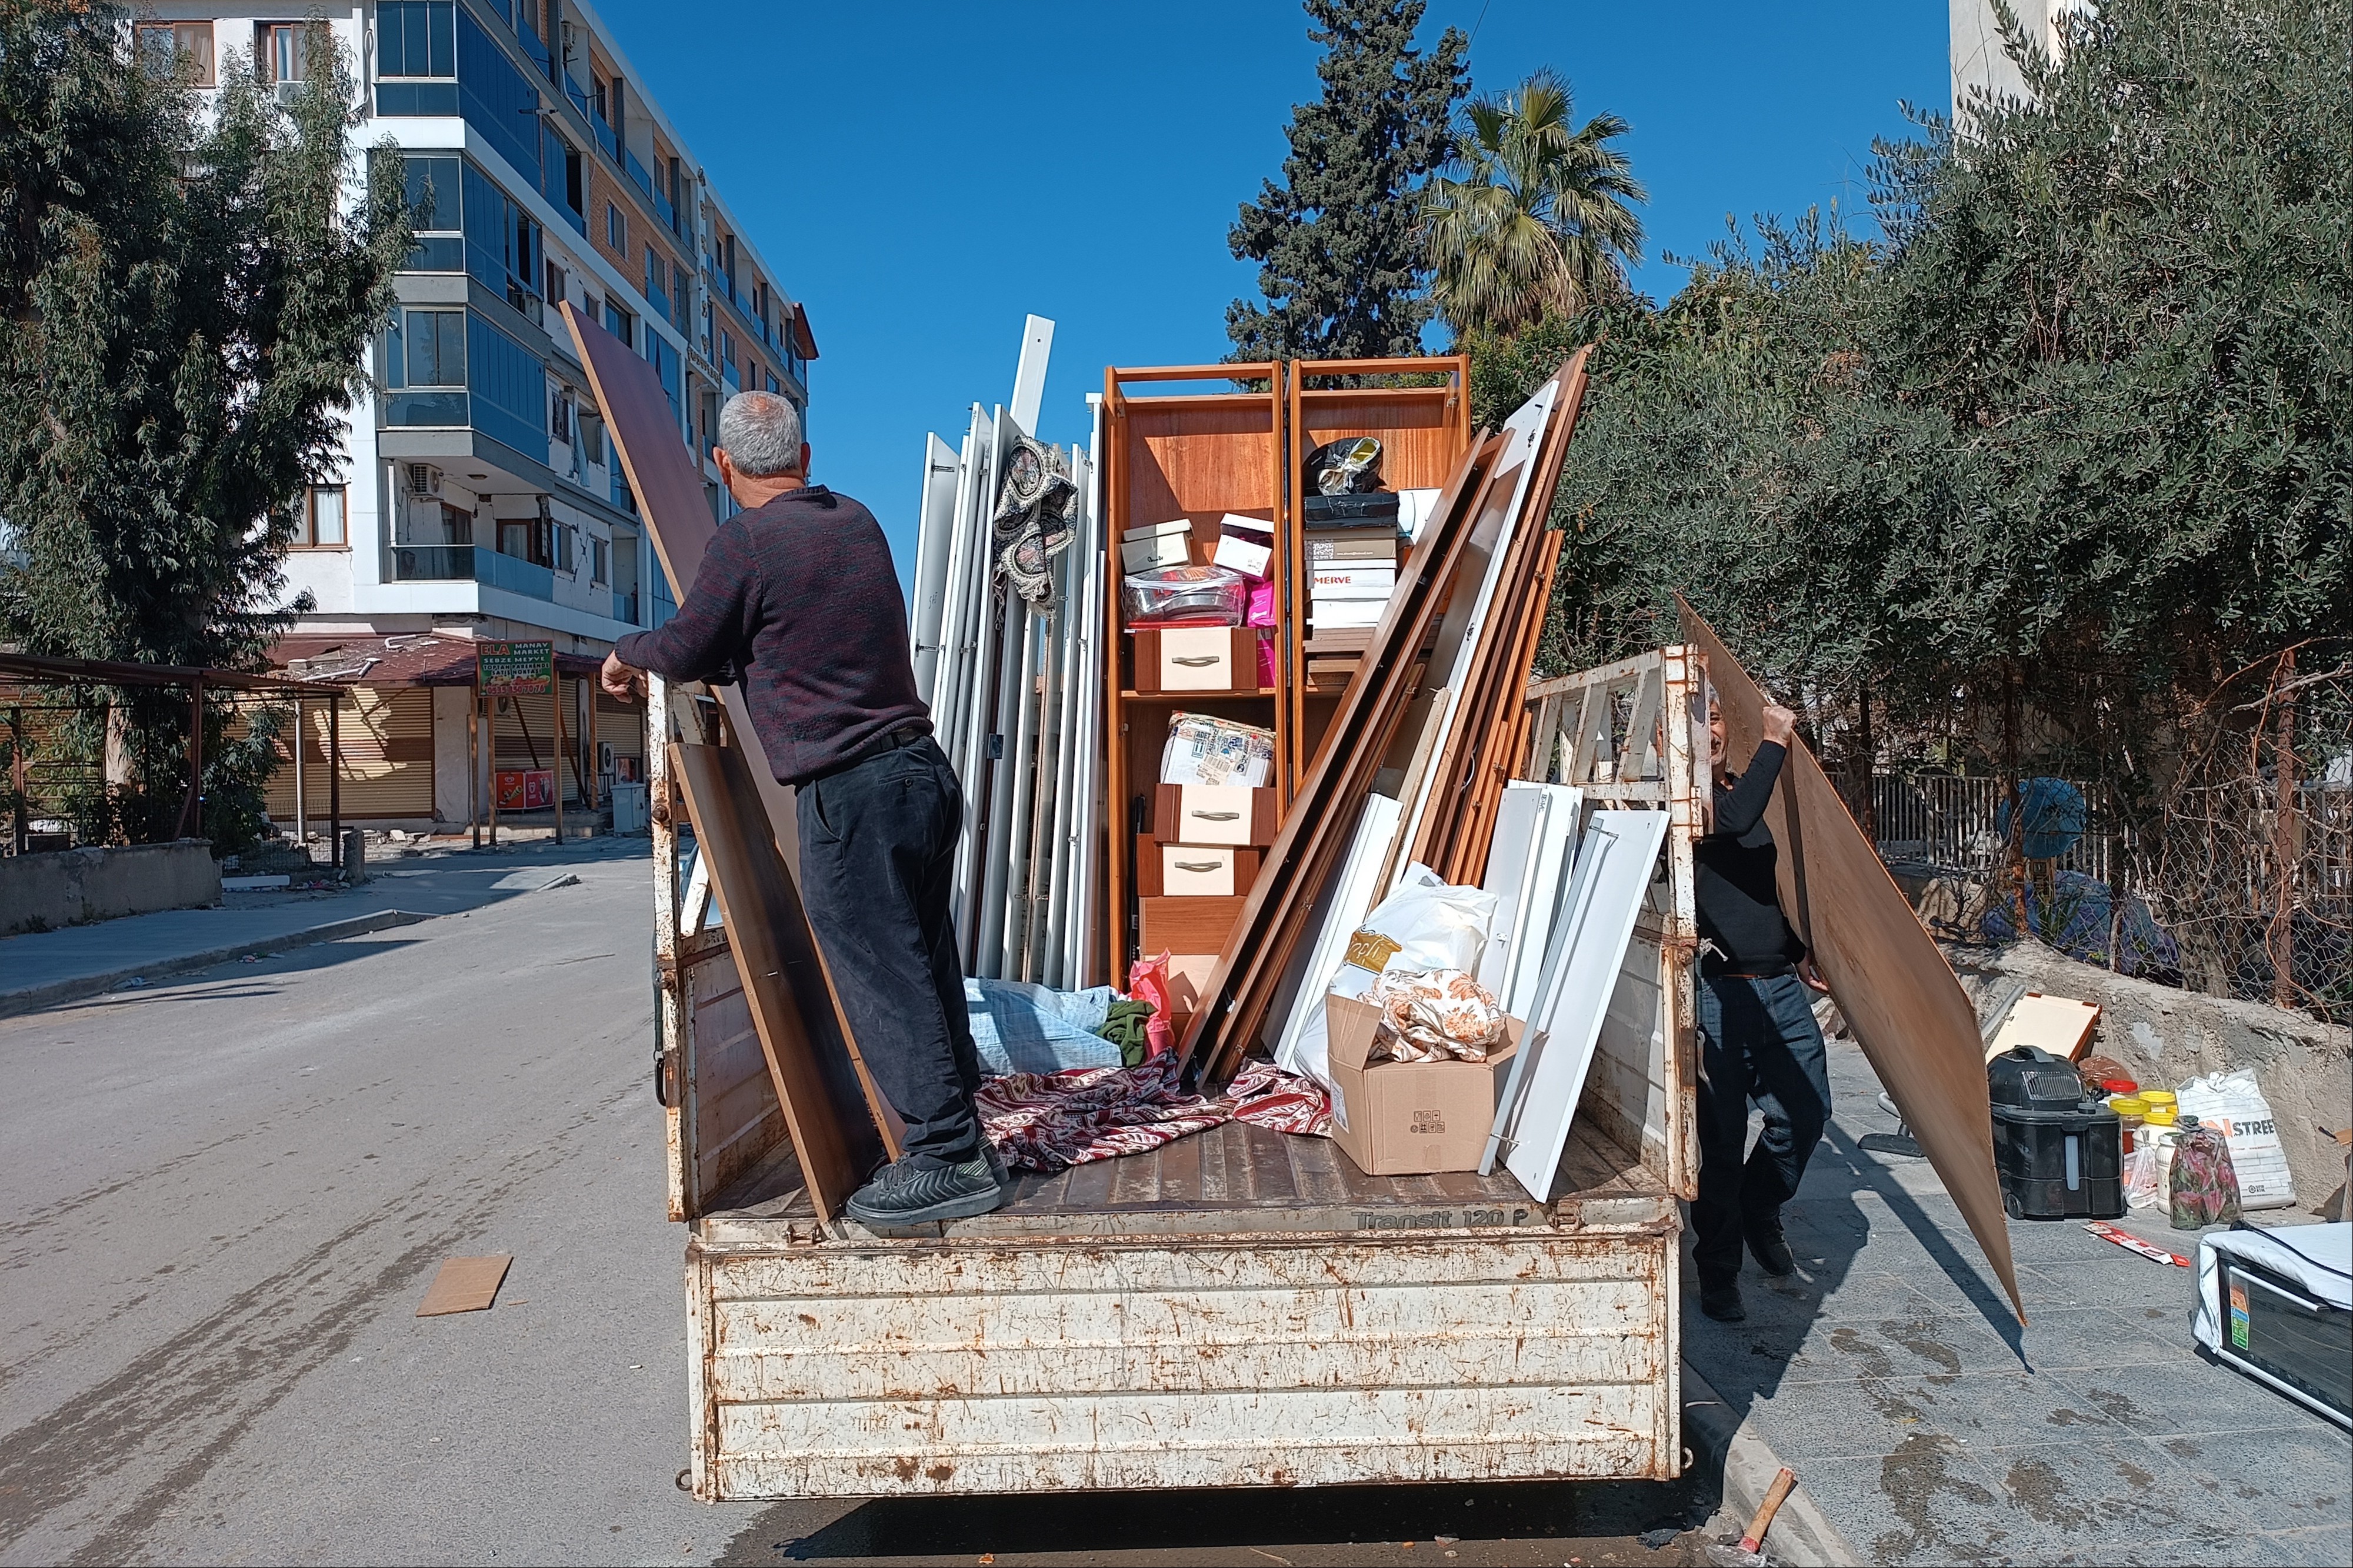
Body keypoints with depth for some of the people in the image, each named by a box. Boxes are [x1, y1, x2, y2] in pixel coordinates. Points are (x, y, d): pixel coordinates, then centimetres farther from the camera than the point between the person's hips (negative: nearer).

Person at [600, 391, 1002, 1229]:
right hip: (924, 768, 8)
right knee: (923, 962, 15)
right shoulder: (857, 521, 13)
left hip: (851, 791, -8)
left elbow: (687, 651, 1)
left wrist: (626, 653, 22)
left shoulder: (744, 541, -10)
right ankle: (955, 1124, 25)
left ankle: (949, 1157, 4)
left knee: (879, 974, -1)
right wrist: (727, 657, 33)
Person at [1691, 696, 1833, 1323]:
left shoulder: (1751, 791, 16)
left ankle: (1759, 1211, 38)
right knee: (1722, 1139, -1)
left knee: (1806, 1113, 12)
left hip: (1782, 988, 7)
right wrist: (1774, 741, -18)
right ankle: (1718, 1275, 15)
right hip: (1718, 993, -7)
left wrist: (1800, 953, 21)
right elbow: (1733, 820, -28)